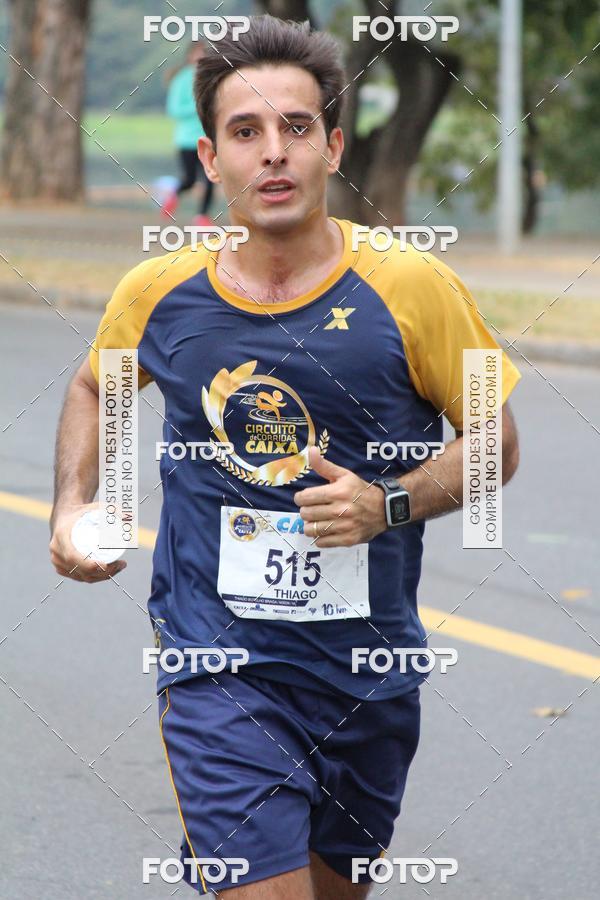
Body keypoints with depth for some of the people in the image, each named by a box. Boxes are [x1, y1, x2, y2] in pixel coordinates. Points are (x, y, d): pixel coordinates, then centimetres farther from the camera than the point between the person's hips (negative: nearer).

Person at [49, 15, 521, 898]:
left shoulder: (411, 288, -9)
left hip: (368, 670, 2)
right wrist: (72, 505, 3)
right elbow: (94, 388, 18)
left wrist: (389, 504, -16)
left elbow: (493, 441, 1)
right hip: (217, 665, -1)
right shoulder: (160, 292, -4)